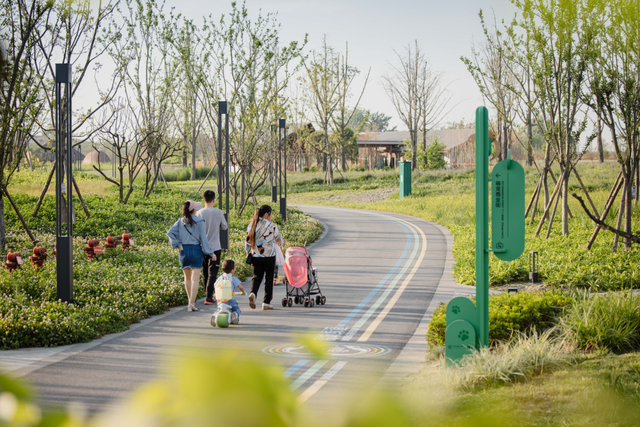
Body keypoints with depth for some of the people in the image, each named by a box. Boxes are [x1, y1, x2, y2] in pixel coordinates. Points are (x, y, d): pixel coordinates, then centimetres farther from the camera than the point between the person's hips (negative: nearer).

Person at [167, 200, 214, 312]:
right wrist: (210, 252, 2)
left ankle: (190, 301, 23)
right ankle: (192, 303, -15)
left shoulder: (180, 222, 3)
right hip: (196, 250, -4)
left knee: (187, 278, 17)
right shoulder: (199, 222, -6)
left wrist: (177, 245, -4)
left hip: (183, 250, 4)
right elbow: (203, 239, -5)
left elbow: (170, 232, -7)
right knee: (195, 279, -4)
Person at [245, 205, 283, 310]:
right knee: (269, 279, 8)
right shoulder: (272, 226, -10)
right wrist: (281, 242, 28)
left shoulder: (251, 225, 2)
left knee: (257, 277, 15)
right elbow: (278, 239, 5)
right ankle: (266, 303, 9)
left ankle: (253, 293, -12)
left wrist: (249, 254, 16)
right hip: (269, 257, -4)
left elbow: (248, 241, 5)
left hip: (256, 256, 4)